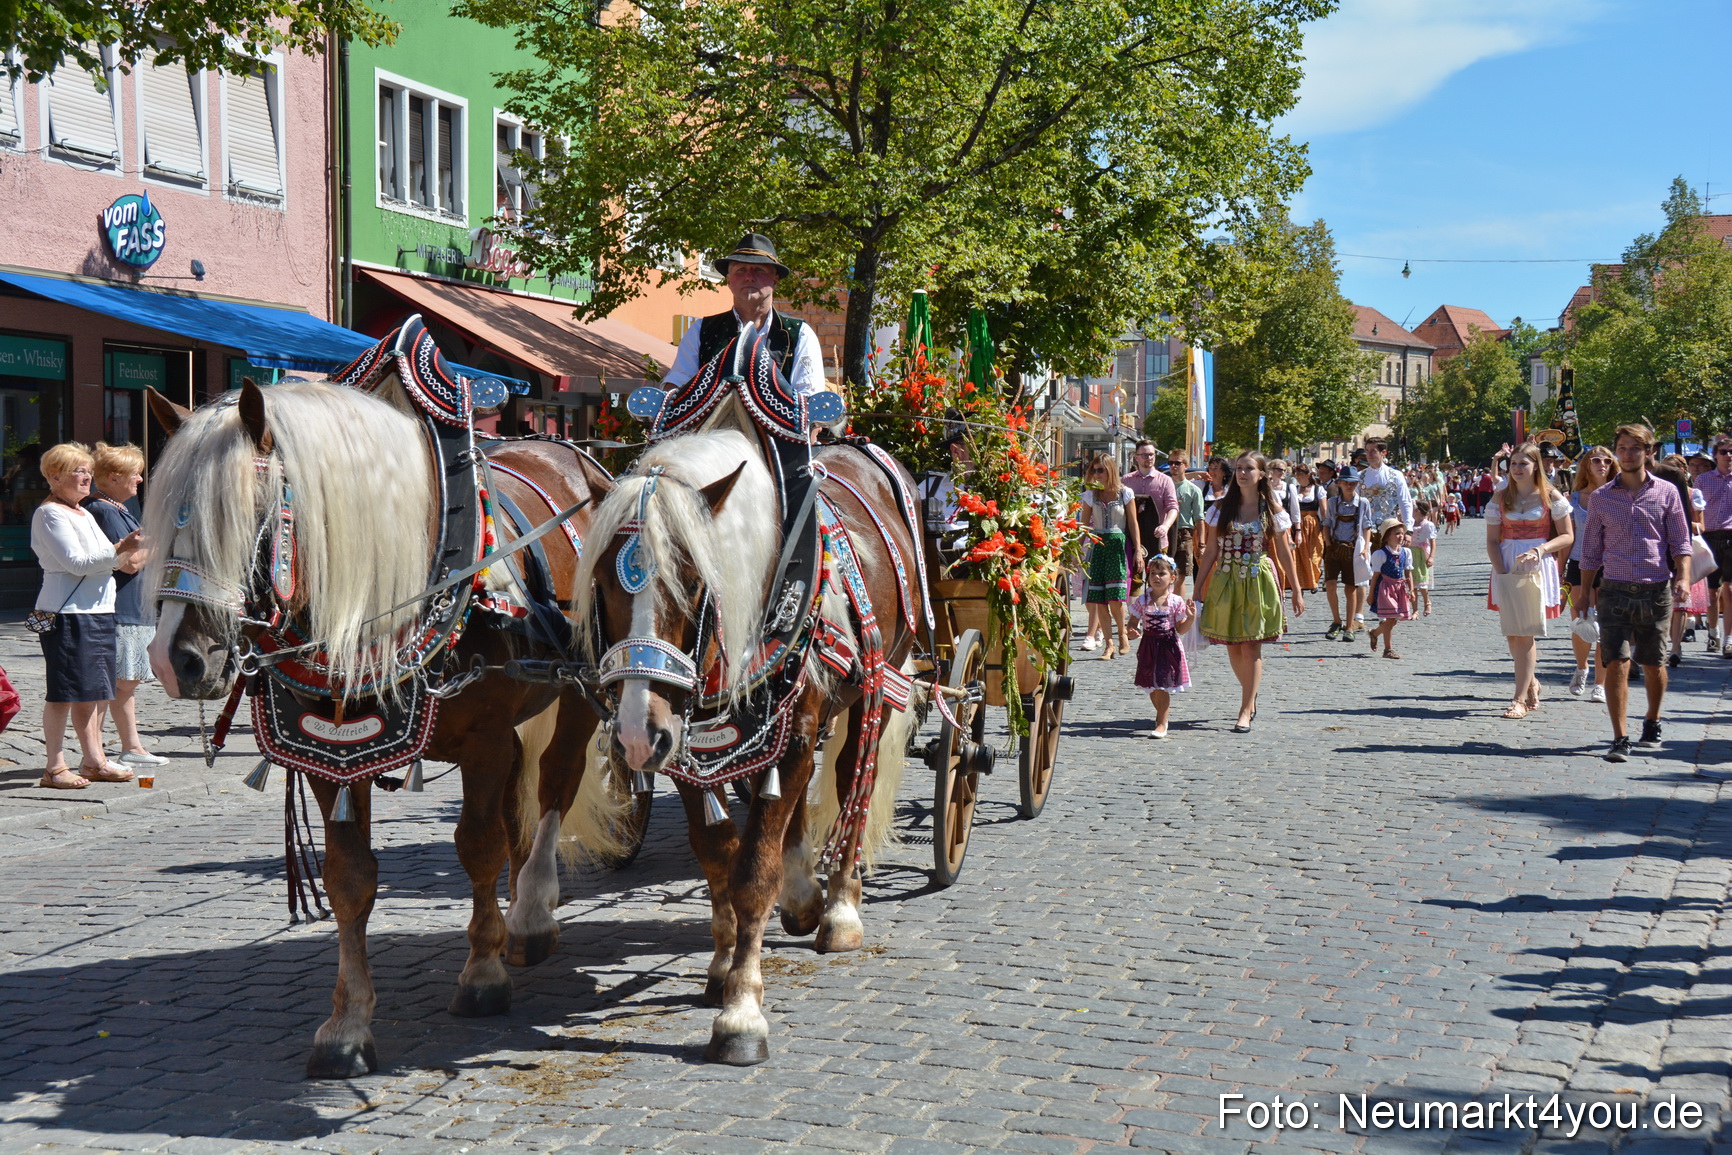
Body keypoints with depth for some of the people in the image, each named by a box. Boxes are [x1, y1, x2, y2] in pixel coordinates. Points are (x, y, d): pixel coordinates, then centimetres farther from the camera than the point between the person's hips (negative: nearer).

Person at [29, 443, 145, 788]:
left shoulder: (84, 514, 21)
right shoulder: (49, 514, -8)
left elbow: (101, 561, 25)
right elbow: (76, 562, -17)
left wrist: (128, 550, 9)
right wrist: (119, 550, -20)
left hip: (97, 611, 9)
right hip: (66, 613, -9)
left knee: (90, 690, 11)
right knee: (64, 691, -6)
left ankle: (95, 762, 16)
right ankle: (55, 767, -2)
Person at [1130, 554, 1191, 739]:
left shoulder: (1176, 602, -3)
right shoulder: (1142, 600, 0)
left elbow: (1180, 628, 1)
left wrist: (1190, 618, -16)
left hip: (1168, 646, -3)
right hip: (1149, 646, 3)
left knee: (1162, 685, -7)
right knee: (1150, 686, 10)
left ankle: (1161, 723, 2)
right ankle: (1162, 715, 34)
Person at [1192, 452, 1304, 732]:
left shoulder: (1272, 510, 1)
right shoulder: (1222, 508, 5)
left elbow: (1283, 552, 6)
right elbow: (1211, 551, 6)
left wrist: (1296, 590, 7)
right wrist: (1198, 588, 2)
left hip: (1258, 582, -2)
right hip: (1225, 582, 2)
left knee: (1251, 647, -6)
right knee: (1232, 646, 6)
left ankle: (1245, 712, -4)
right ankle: (1251, 697, 30)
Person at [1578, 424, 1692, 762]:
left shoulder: (1666, 493, 4)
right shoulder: (1601, 497, 6)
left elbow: (1681, 542, 5)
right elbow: (1592, 551, 11)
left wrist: (1682, 577, -10)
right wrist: (1583, 594, 8)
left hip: (1656, 591, 0)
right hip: (1615, 591, 0)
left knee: (1653, 664, 11)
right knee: (1616, 662, -11)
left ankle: (1652, 724, 33)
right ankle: (1619, 739, -10)